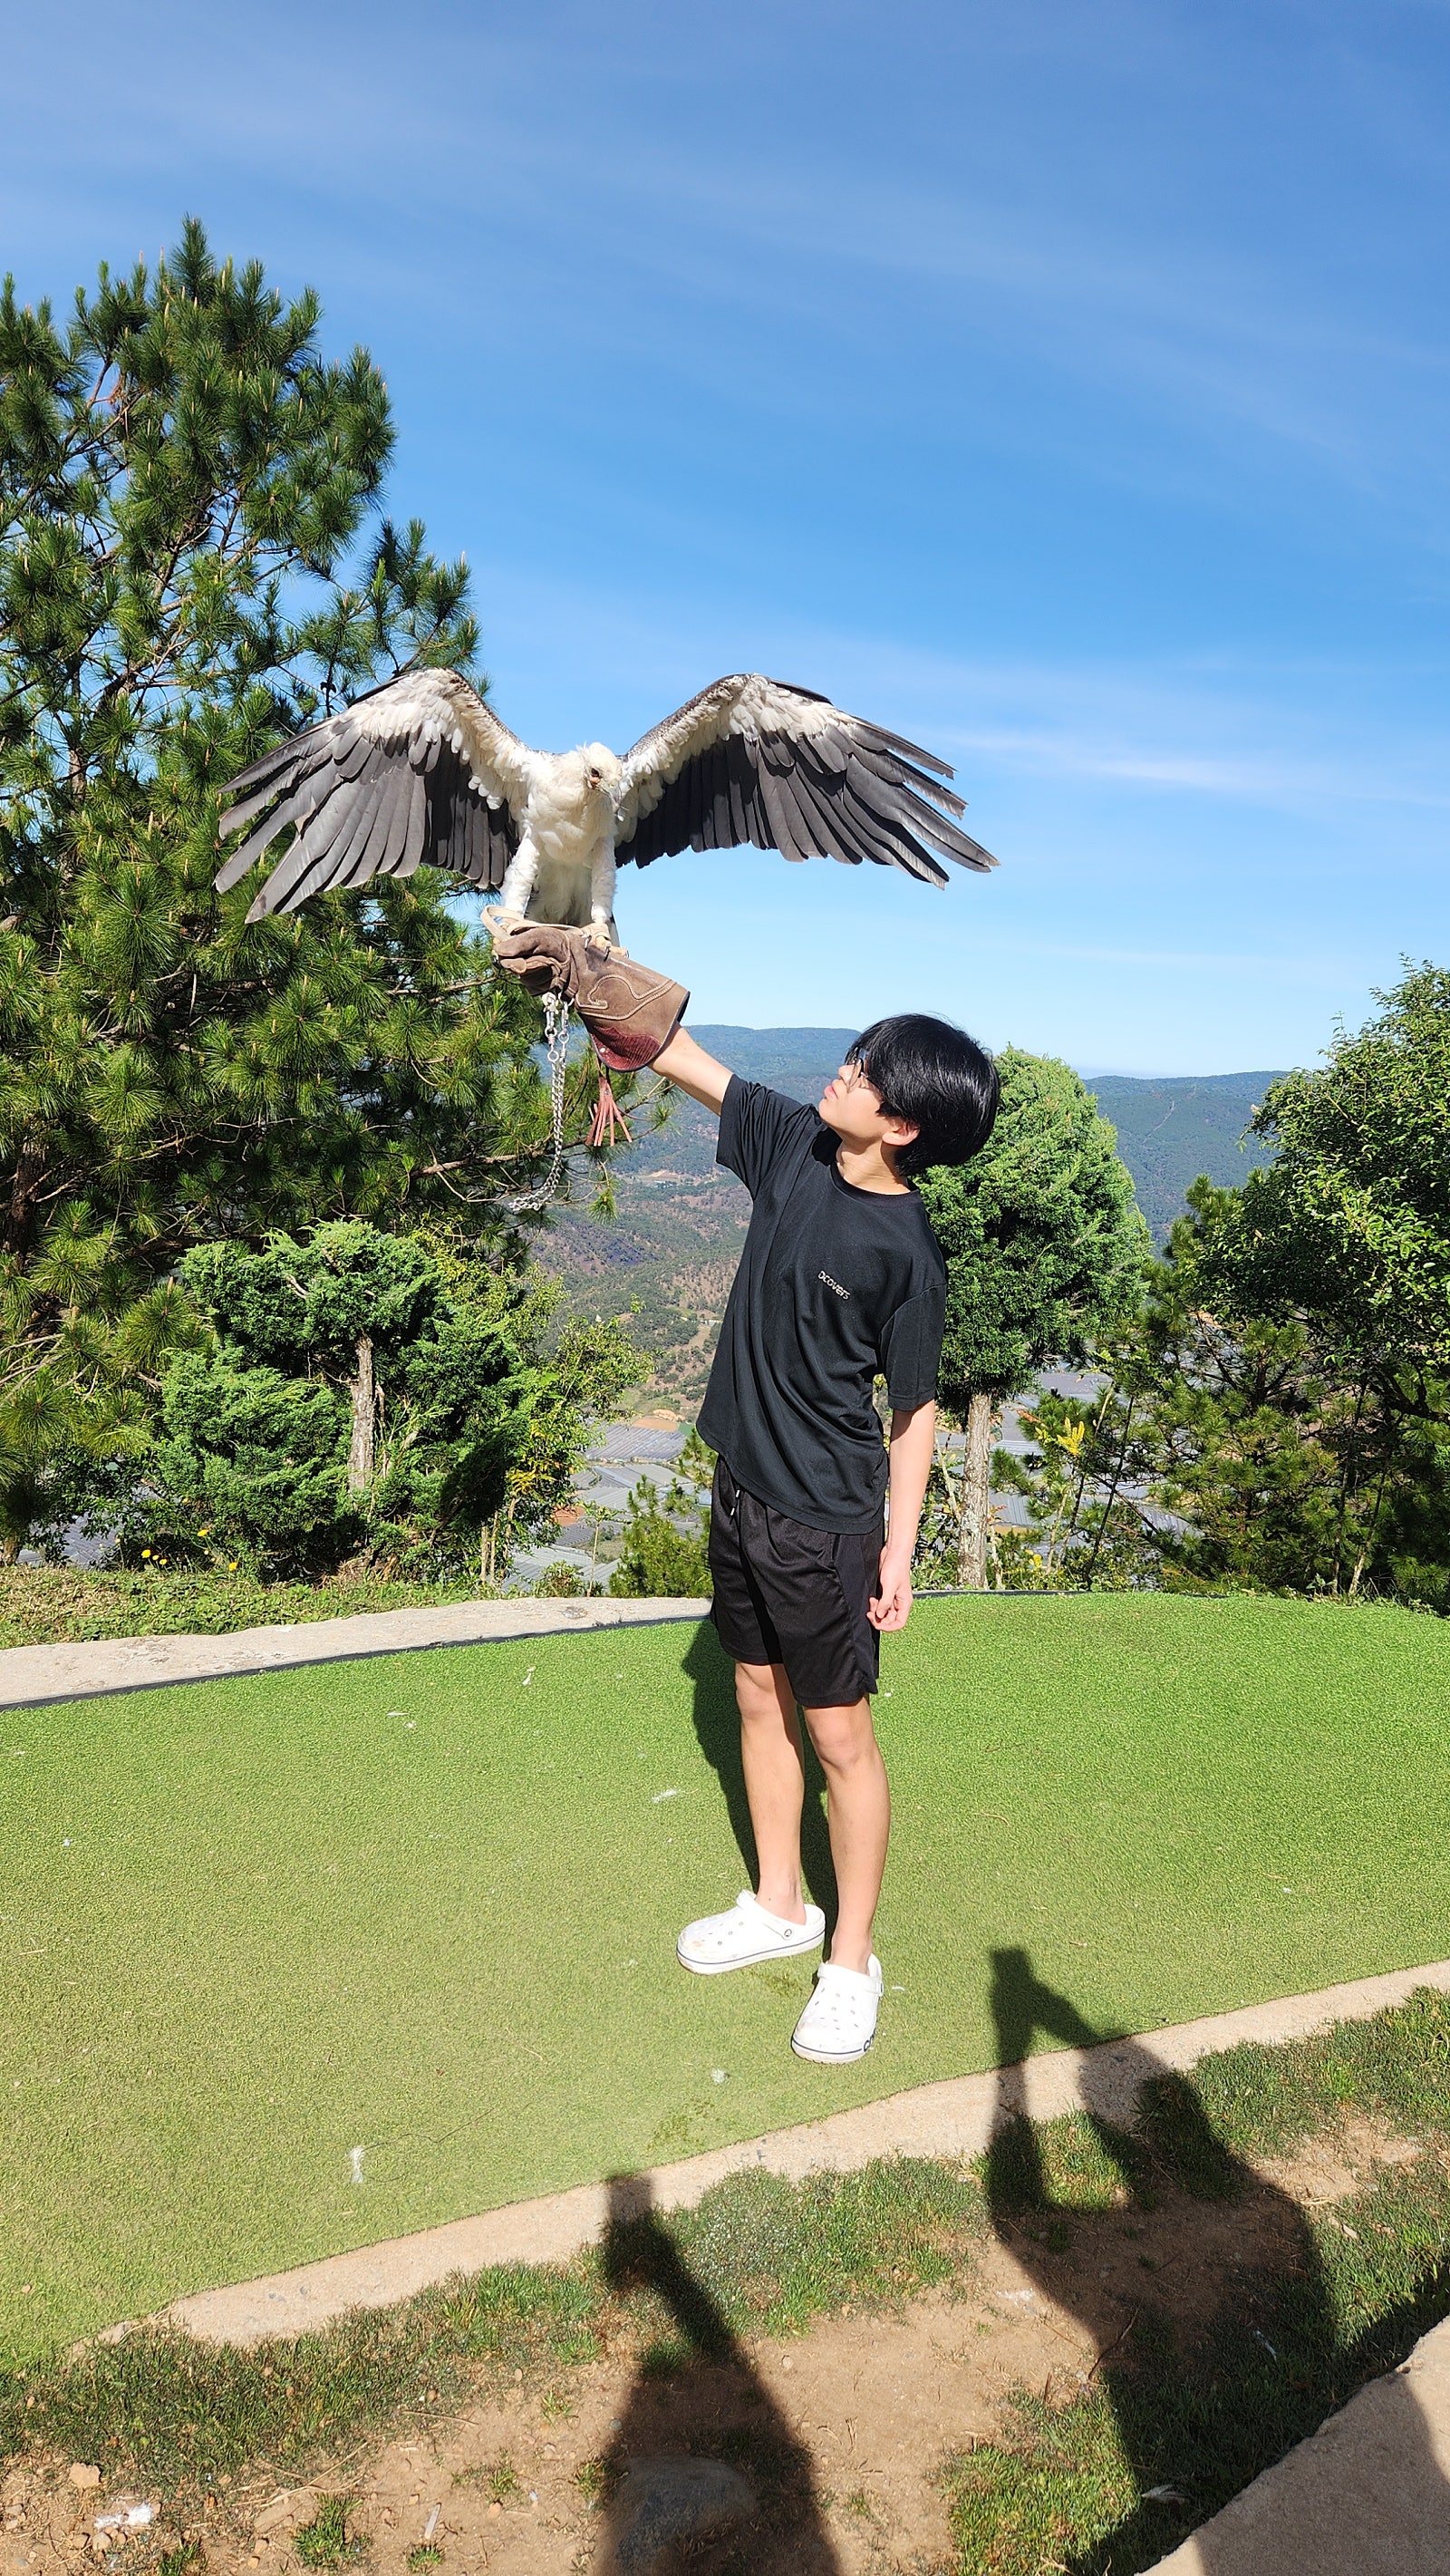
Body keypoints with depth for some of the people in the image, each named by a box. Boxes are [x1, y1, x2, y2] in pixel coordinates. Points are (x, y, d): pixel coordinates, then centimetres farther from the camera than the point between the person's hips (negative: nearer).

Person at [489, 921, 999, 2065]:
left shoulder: (907, 1252, -20)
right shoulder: (792, 1142, -4)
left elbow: (914, 1408, -12)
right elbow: (678, 1049, 2)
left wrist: (900, 1544, -11)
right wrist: (578, 962, -7)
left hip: (828, 1520, -7)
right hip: (742, 1488, 7)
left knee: (839, 1734, 6)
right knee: (758, 1700, 20)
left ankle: (853, 1960, 25)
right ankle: (779, 1906, 39)